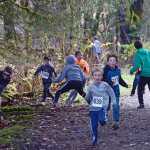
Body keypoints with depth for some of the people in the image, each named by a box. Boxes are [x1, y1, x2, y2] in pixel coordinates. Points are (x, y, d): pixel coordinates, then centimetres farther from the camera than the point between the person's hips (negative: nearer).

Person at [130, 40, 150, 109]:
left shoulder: (138, 54, -6)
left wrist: (131, 70, 3)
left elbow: (137, 66, -12)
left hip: (144, 74, -4)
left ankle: (141, 104, 5)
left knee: (140, 89, 11)